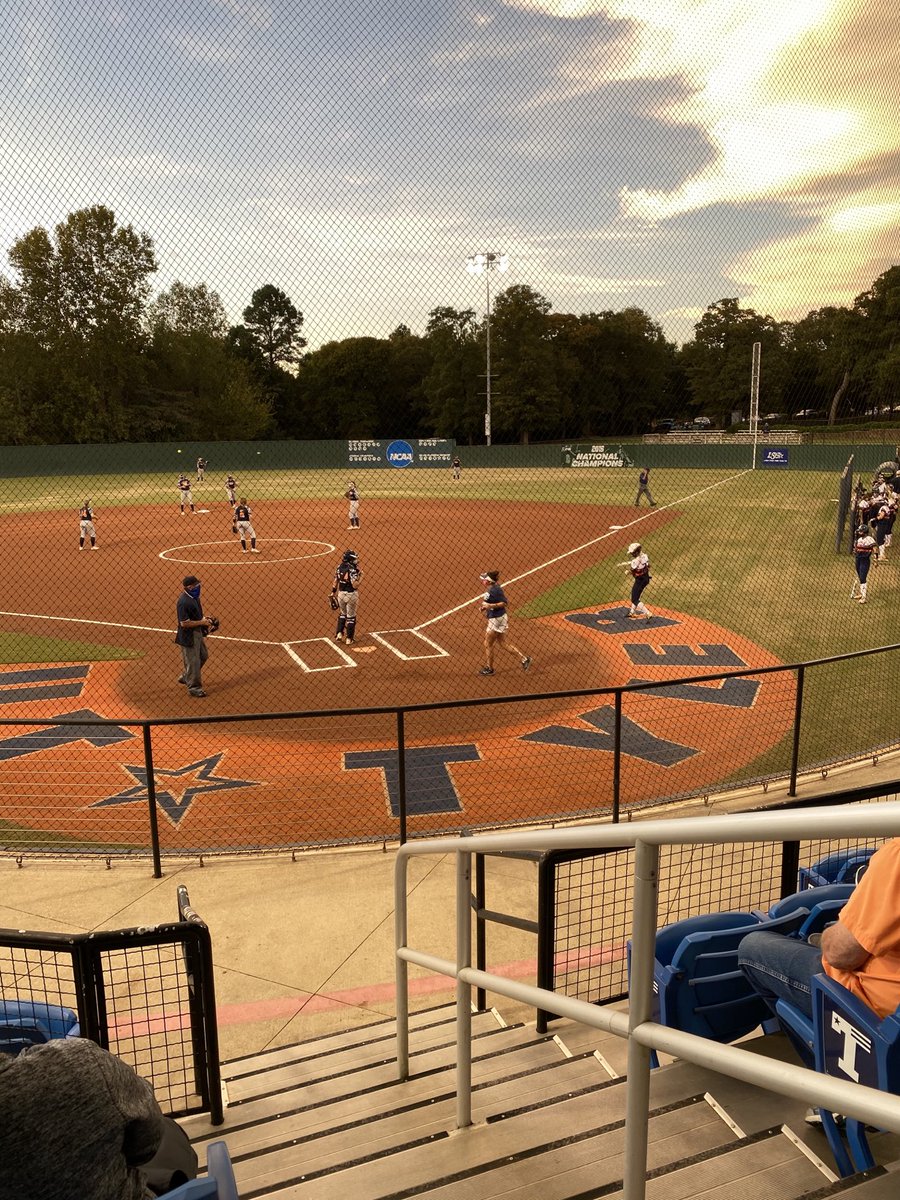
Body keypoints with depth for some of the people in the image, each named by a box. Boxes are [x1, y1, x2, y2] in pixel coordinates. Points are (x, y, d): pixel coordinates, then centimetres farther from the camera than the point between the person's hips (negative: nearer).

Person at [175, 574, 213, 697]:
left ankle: (185, 677, 38)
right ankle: (194, 687, 17)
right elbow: (184, 623, -26)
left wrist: (204, 618, 2)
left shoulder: (194, 597, 4)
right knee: (193, 662, 2)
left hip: (197, 633, 10)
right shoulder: (183, 602, -25)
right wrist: (201, 622, -20)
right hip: (188, 636, -10)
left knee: (203, 656, 22)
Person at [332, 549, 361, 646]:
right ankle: (349, 639, 14)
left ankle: (339, 634, 19)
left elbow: (336, 581, 7)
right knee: (351, 616, 8)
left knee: (342, 614, 26)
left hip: (341, 593, 5)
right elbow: (355, 585, -23)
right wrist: (360, 576, -12)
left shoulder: (339, 567, -1)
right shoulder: (352, 570, -20)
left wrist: (333, 592, 17)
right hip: (351, 594, -5)